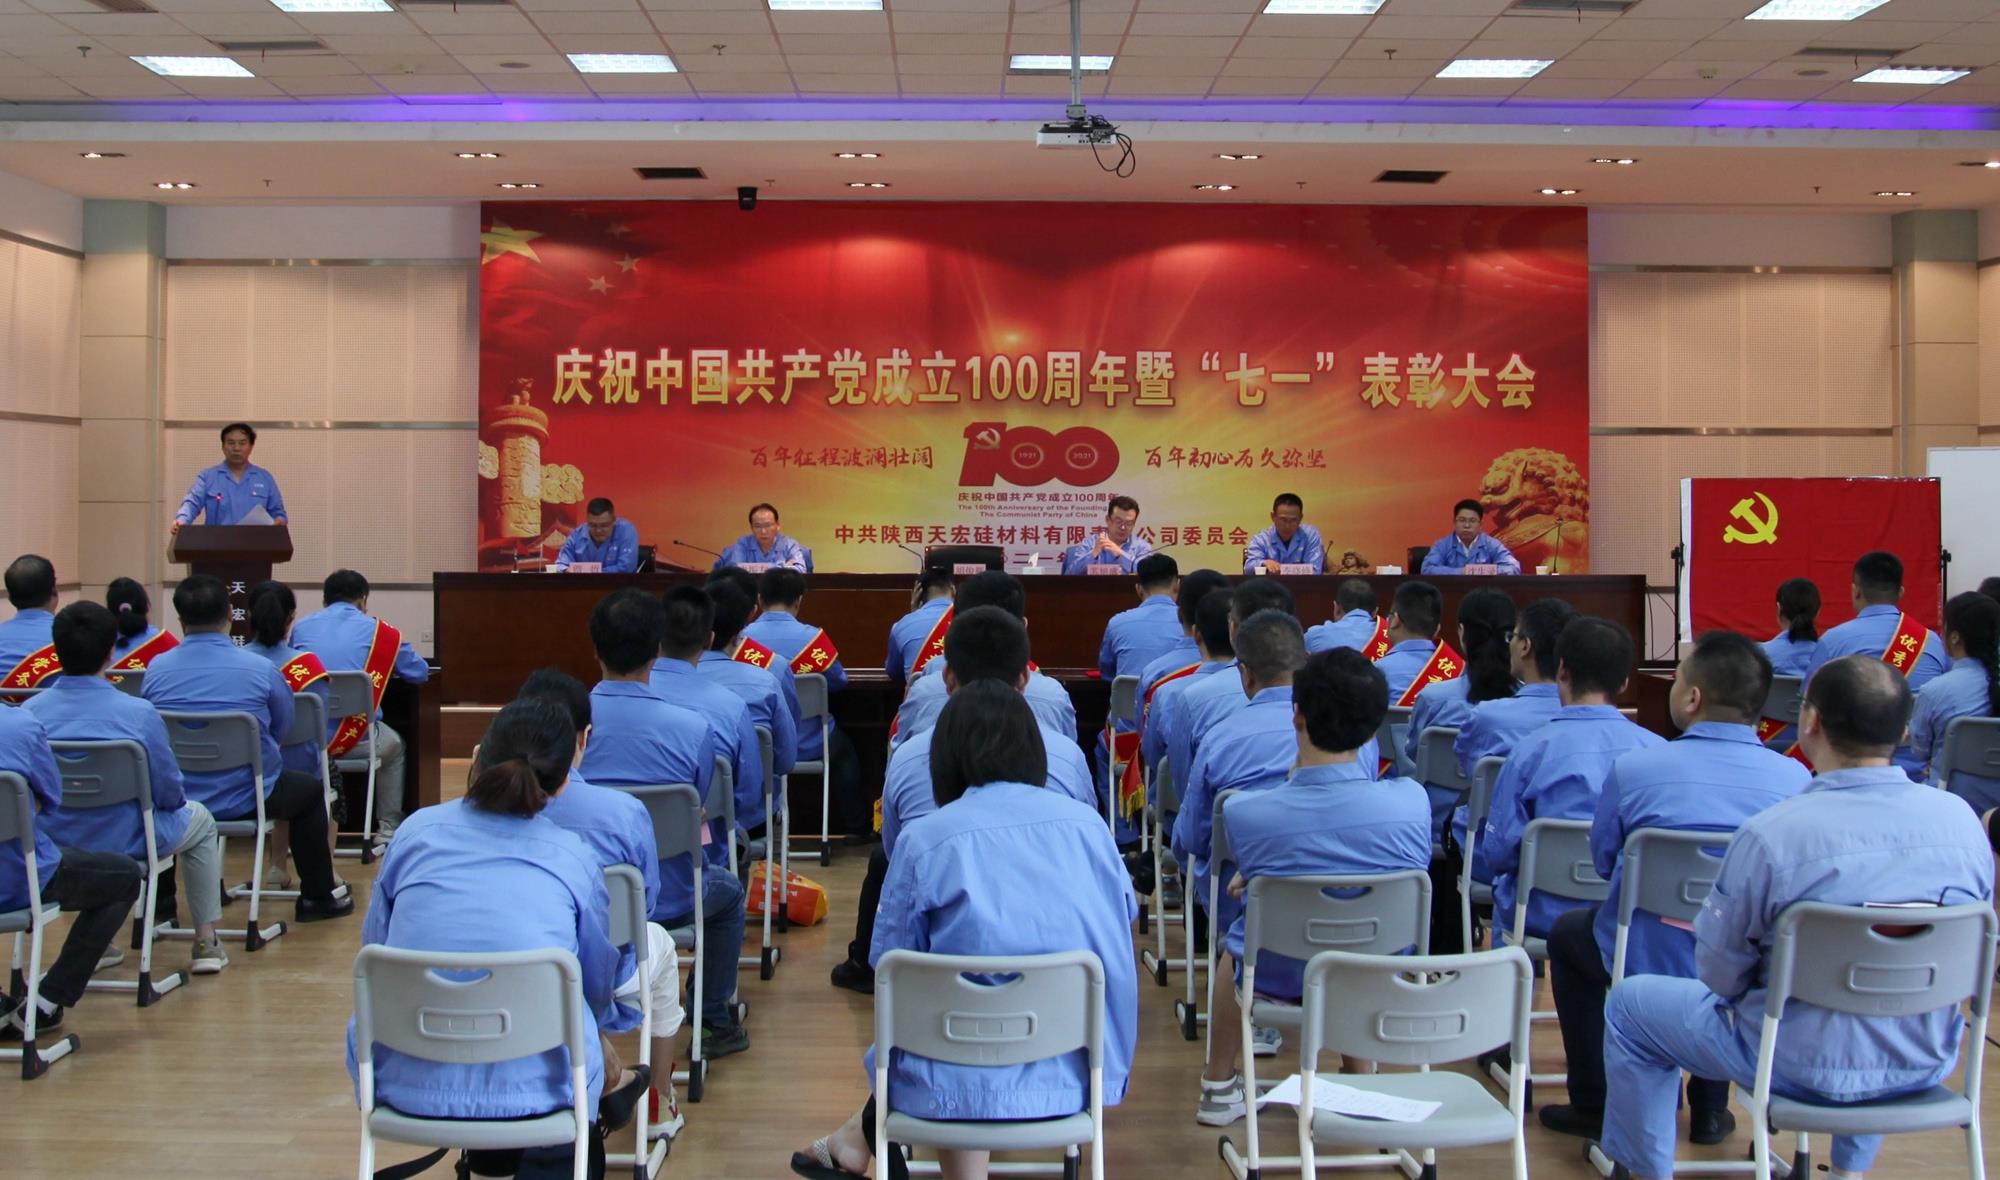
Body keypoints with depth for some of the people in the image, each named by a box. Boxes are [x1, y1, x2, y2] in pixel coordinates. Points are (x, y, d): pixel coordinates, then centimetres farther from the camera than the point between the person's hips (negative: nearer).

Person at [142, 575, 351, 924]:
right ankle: (317, 898, 30)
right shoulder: (260, 669, -15)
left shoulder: (156, 670, -8)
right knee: (311, 790, 26)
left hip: (173, 802, 3)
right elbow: (284, 726, 0)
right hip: (246, 799, -3)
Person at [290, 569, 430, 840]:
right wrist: (390, 667, 31)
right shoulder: (378, 630, 3)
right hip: (354, 739, -2)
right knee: (394, 746, 32)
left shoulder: (301, 627, 9)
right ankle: (389, 828, 33)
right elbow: (420, 673, 10)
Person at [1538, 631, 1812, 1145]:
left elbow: (1602, 860, 2)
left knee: (1569, 931, 29)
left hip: (1648, 965, -3)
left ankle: (1594, 1107, 30)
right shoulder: (1796, 779, -10)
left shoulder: (1633, 769, -15)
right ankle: (1710, 1108, 39)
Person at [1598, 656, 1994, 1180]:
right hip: (1927, 1064, 5)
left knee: (1629, 1004, 16)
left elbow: (1720, 974, -13)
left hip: (1809, 1067, -5)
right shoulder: (1962, 819, -10)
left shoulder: (1769, 835, -24)